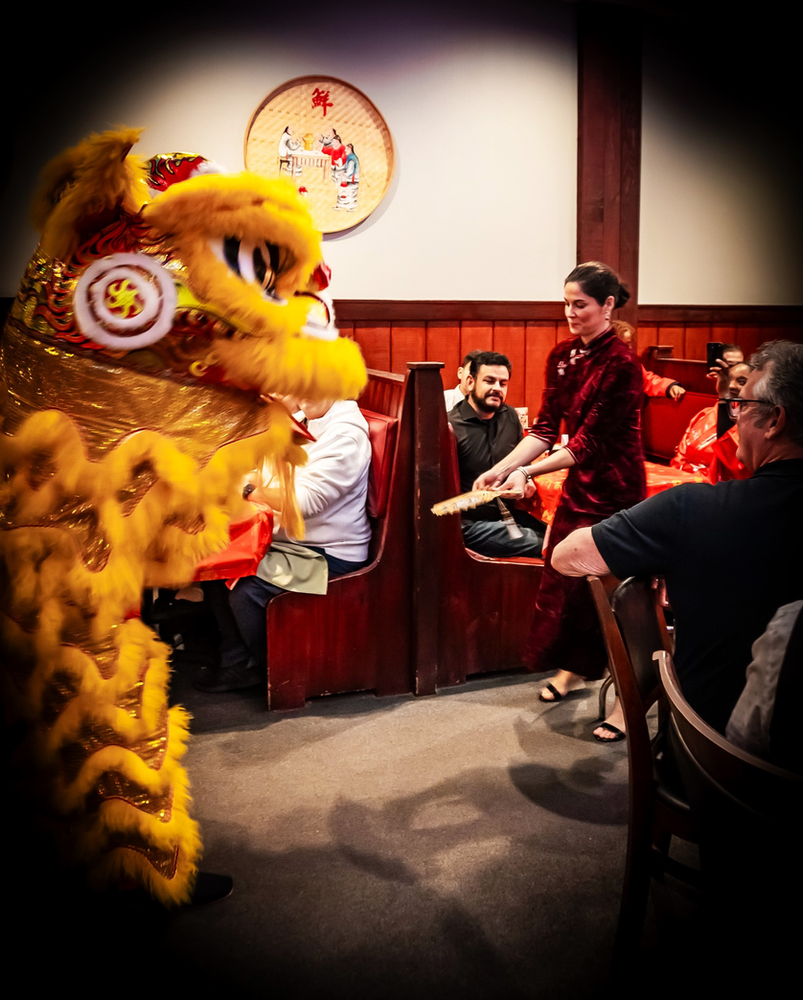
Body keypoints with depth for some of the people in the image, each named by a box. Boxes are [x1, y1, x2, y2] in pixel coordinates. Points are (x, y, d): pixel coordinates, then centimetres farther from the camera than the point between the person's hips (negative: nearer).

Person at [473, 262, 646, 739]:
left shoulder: (621, 365, -20)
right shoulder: (563, 355, 4)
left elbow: (590, 441, -22)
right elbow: (546, 427, 2)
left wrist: (528, 473, -26)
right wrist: (503, 467, -11)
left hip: (615, 491, -8)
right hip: (578, 484, 8)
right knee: (563, 577, 17)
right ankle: (573, 668, 41)